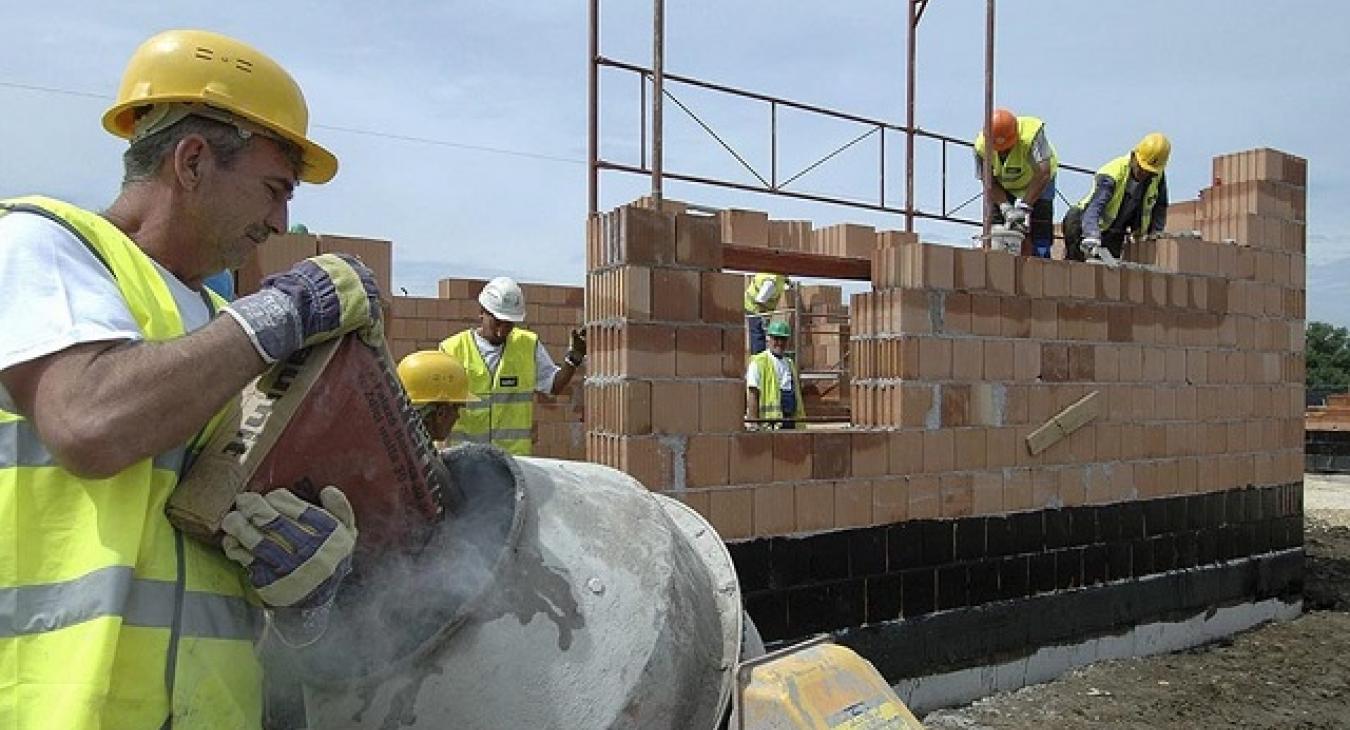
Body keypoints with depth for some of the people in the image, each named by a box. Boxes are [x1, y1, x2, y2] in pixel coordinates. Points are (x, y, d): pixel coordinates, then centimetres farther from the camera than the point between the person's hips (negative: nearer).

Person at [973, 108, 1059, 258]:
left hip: (1037, 183, -3)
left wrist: (1024, 207, -44)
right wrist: (1006, 208, -32)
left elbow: (1043, 173, -42)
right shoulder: (981, 145, -27)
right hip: (1002, 187, 3)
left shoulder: (1031, 133, -38)